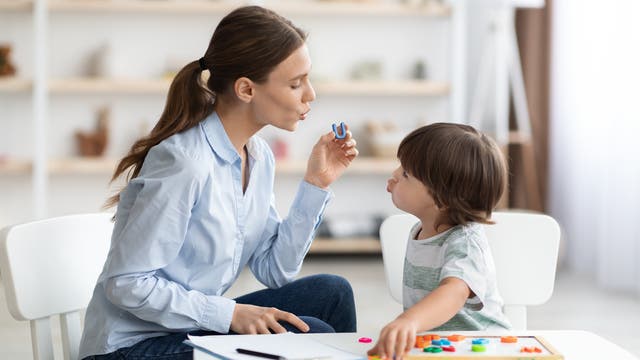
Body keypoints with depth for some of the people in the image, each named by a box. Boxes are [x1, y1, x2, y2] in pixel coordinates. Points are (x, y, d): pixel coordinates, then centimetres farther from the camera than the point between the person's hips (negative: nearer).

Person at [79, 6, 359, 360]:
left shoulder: (258, 156, 2)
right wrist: (230, 314, -22)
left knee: (331, 293, -5)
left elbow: (274, 270, 2)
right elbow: (125, 284, -22)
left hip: (195, 327, 8)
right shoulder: (184, 162, -24)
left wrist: (316, 184, -3)